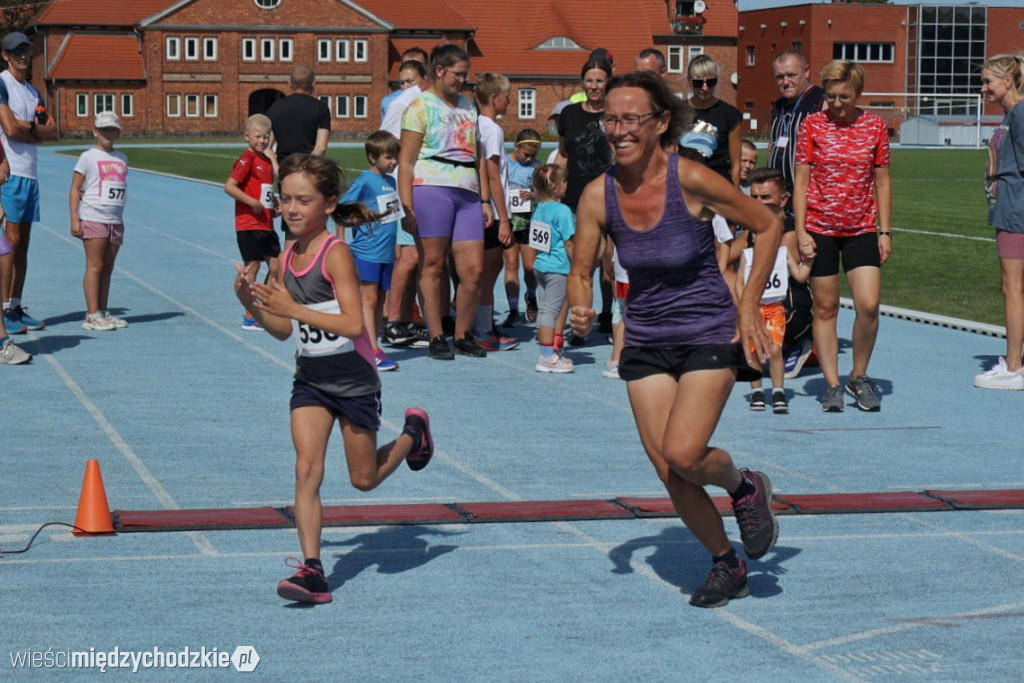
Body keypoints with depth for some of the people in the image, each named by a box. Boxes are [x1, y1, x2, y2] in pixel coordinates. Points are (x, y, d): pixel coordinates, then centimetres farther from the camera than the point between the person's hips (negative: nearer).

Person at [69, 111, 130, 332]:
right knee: (95, 267, -6)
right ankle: (92, 315, -7)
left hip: (116, 220, 6)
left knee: (107, 268, 8)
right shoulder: (88, 157, -2)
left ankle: (103, 312, 14)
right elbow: (75, 189, -3)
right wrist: (74, 218, -11)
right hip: (93, 219, -5)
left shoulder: (121, 158, 13)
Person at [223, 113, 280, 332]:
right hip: (249, 224, -8)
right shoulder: (247, 159, -11)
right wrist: (252, 202, -25)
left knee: (276, 266, 7)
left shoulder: (267, 161, 14)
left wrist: (275, 205, 10)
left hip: (266, 225, 8)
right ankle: (249, 318, 3)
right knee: (252, 266, -3)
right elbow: (229, 186, -20)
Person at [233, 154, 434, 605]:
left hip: (353, 379, -5)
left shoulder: (336, 253, -19)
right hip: (310, 378, 5)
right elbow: (285, 331, 8)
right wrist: (253, 306, -10)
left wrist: (293, 308, -34)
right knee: (306, 469, -11)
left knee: (364, 479, 10)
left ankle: (413, 432, 38)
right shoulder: (287, 257, 0)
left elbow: (354, 324, -28)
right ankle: (312, 571, -11)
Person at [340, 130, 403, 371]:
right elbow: (342, 209, -12)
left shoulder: (391, 181, 11)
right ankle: (373, 352, -12)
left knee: (380, 301, 10)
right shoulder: (365, 181, -10)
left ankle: (373, 349, 15)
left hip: (387, 252, 7)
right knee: (369, 299, -8)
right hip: (367, 251, -7)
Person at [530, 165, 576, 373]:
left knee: (544, 310, 10)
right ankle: (549, 357, -4)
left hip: (541, 265, 8)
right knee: (552, 311, -5)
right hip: (558, 269, -8)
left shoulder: (539, 208, 8)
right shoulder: (563, 211, -15)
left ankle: (549, 354, 18)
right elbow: (569, 243, -14)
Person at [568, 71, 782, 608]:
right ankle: (726, 565, 27)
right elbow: (580, 270, 2)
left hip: (708, 335, -4)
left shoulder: (691, 180, -19)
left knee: (682, 453, -21)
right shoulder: (598, 195, -9)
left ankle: (745, 488, 14)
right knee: (668, 472, 3)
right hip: (645, 342, 4)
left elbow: (768, 225, -6)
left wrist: (749, 306, -9)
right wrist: (581, 308, -21)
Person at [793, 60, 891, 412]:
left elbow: (882, 182, 8)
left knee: (868, 305, -10)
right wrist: (801, 232, -7)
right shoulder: (812, 125, -1)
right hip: (820, 229, -1)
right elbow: (801, 181, 0)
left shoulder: (874, 126, 2)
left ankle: (859, 377, 11)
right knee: (825, 307, 3)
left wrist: (884, 231, 3)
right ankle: (831, 384, 13)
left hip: (861, 229, 1)